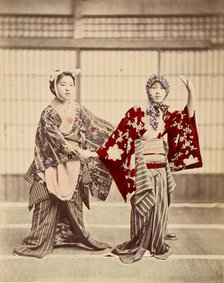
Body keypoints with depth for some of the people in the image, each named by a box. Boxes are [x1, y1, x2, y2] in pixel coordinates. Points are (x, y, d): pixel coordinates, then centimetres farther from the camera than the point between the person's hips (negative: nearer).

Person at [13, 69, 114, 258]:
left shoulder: (79, 110, 7)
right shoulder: (48, 114, -5)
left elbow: (99, 126, 14)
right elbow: (56, 139, -15)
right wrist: (78, 152, -20)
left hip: (75, 165, 3)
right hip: (53, 164, -3)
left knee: (73, 202, 10)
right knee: (48, 203, -2)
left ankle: (78, 237, 22)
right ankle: (38, 242, 6)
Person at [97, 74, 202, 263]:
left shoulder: (167, 115, 8)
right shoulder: (136, 112, -6)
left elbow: (187, 117, -7)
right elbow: (120, 136, -6)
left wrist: (191, 92, -20)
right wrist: (98, 153, -9)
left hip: (161, 169, 4)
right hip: (142, 168, -4)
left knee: (159, 208, 9)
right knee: (142, 208, 2)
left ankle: (157, 245, 24)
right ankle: (136, 247, 15)